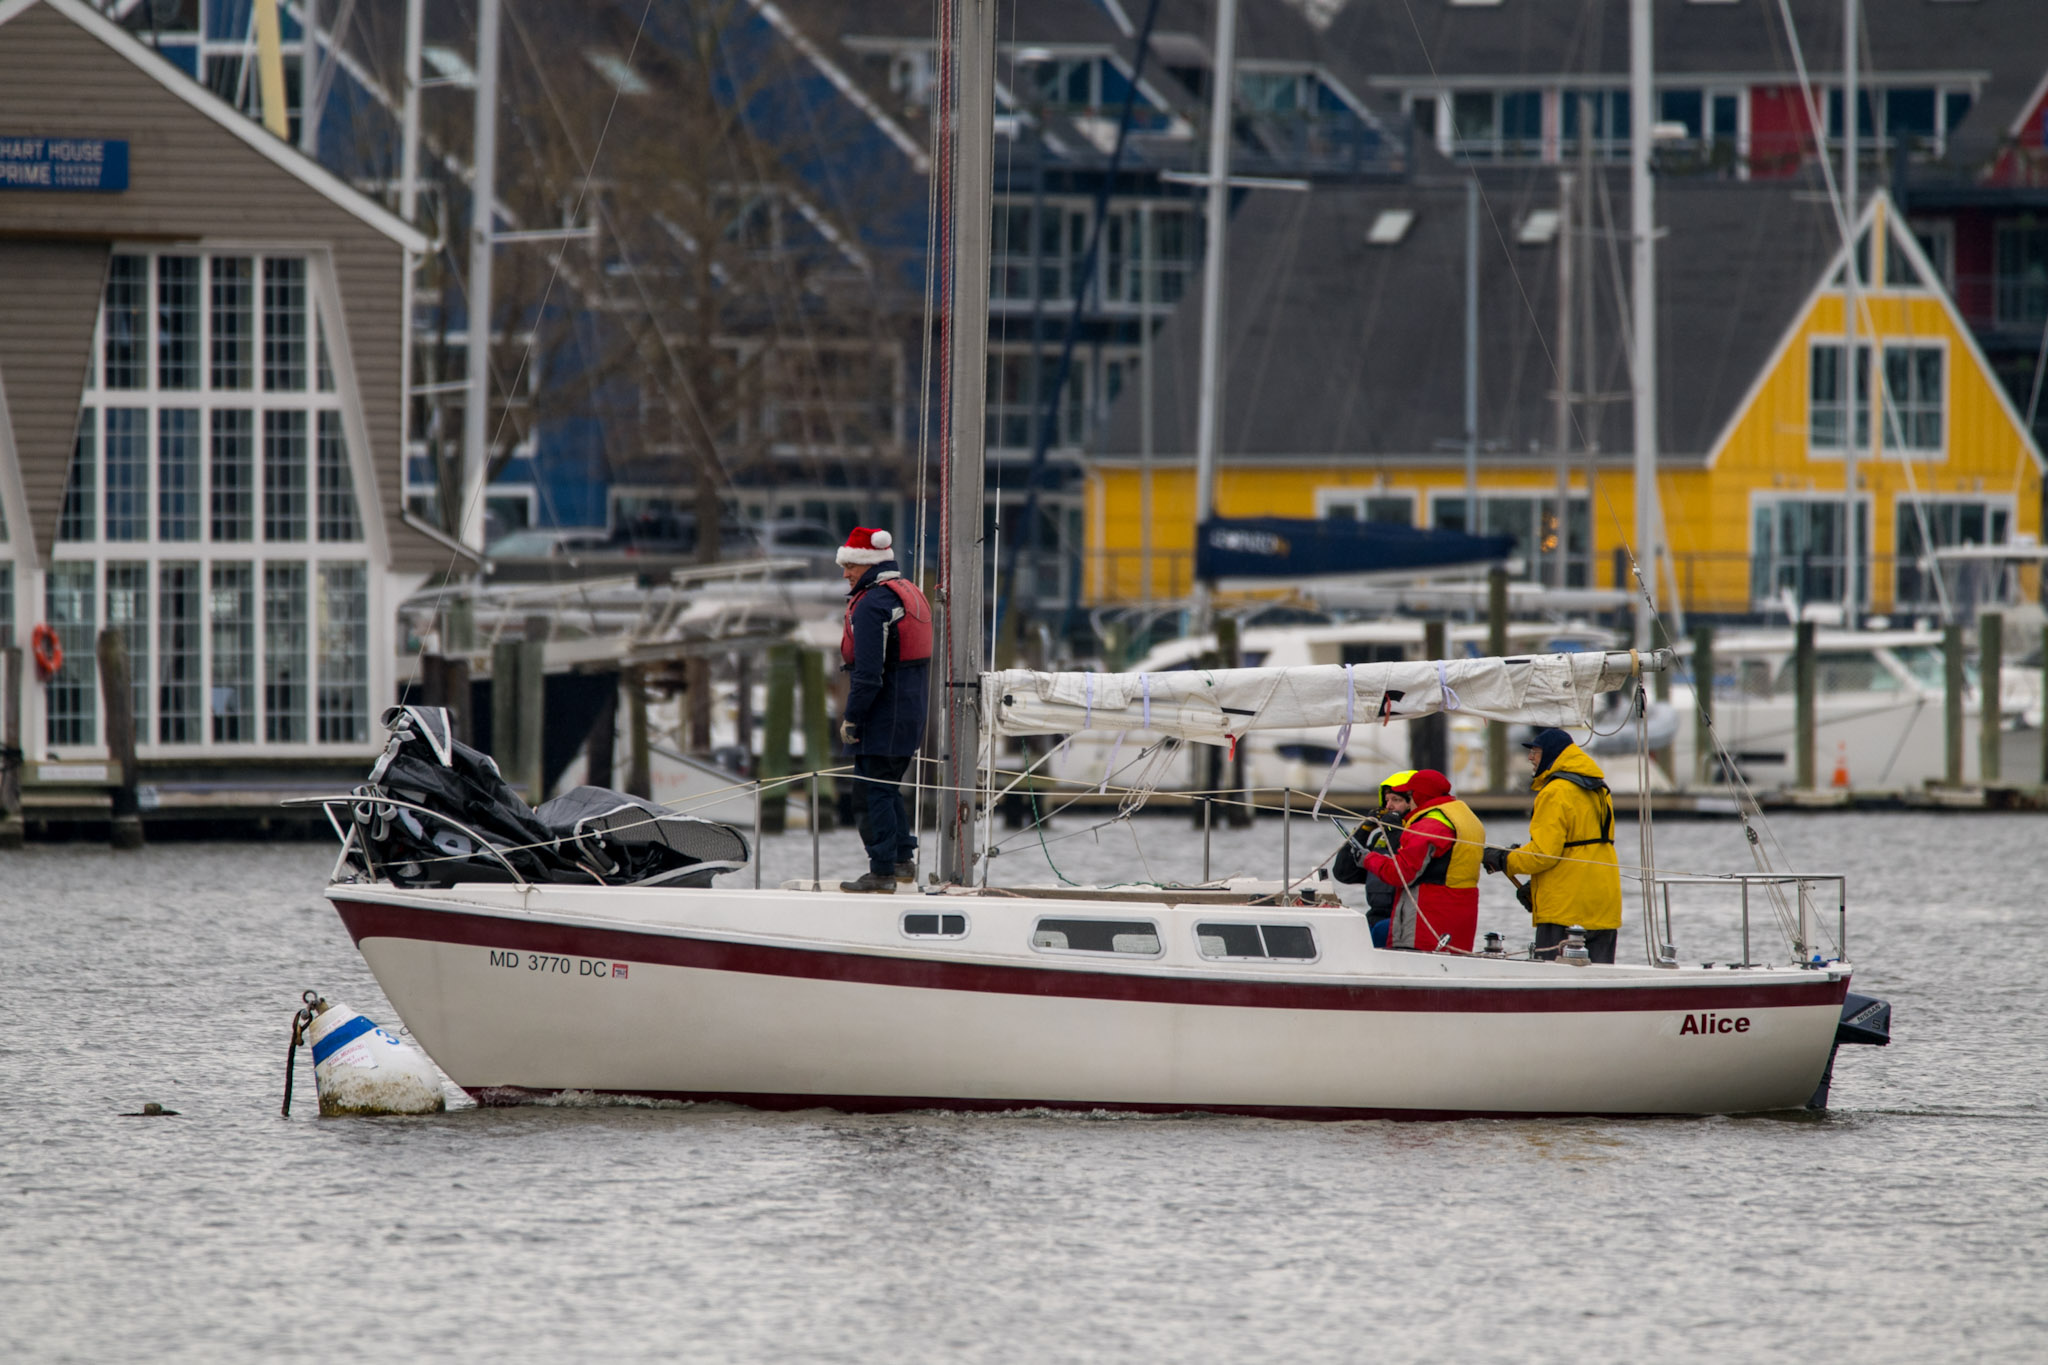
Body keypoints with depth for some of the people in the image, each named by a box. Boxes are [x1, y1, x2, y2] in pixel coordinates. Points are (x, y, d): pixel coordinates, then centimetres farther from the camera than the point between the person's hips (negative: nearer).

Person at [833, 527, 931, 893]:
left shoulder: (871, 605, -17)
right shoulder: (912, 594, 14)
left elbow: (868, 673, -22)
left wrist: (851, 718, -15)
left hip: (881, 721, -9)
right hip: (911, 712, 9)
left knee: (876, 791, -4)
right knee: (889, 788, 19)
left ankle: (882, 872, -2)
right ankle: (904, 859, 22)